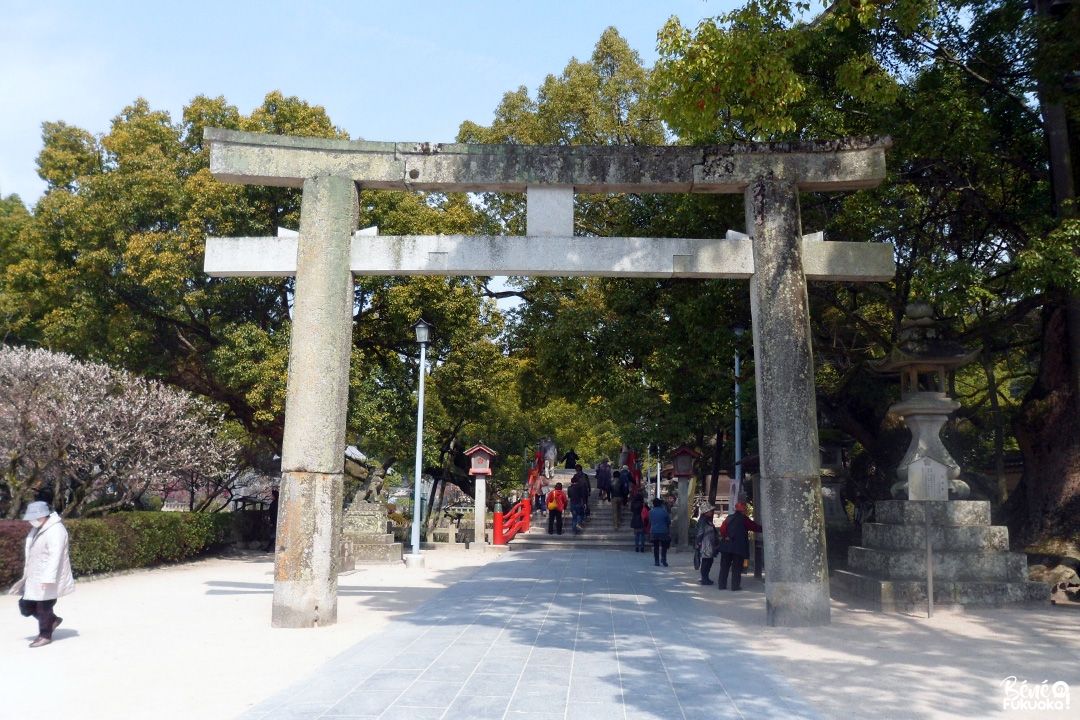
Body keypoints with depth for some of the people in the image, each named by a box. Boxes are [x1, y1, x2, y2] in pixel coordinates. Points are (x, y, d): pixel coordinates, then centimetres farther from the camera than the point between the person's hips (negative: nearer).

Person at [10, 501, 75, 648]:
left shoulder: (55, 530, -20)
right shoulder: (36, 529, 11)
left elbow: (55, 556, -26)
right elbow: (32, 555, 19)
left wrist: (48, 578, -30)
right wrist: (26, 575, 21)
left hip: (47, 581, -9)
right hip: (34, 578, 9)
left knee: (44, 608, 0)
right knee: (26, 606, 12)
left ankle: (45, 635, 18)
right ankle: (53, 620, 31)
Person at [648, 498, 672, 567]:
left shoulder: (650, 512, 1)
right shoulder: (664, 511, -7)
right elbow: (669, 522, 0)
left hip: (654, 532, 2)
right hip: (663, 531, -2)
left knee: (655, 547, 9)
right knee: (664, 546, 6)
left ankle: (656, 561, 9)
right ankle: (663, 559, -9)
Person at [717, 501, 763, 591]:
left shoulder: (729, 518, 10)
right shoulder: (744, 519, -4)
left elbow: (722, 528, 0)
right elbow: (755, 527, 0)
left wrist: (725, 536, -5)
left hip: (726, 545, 5)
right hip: (738, 547, -5)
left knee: (724, 566, 9)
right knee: (737, 567, 2)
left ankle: (722, 584, 10)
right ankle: (735, 585, 1)